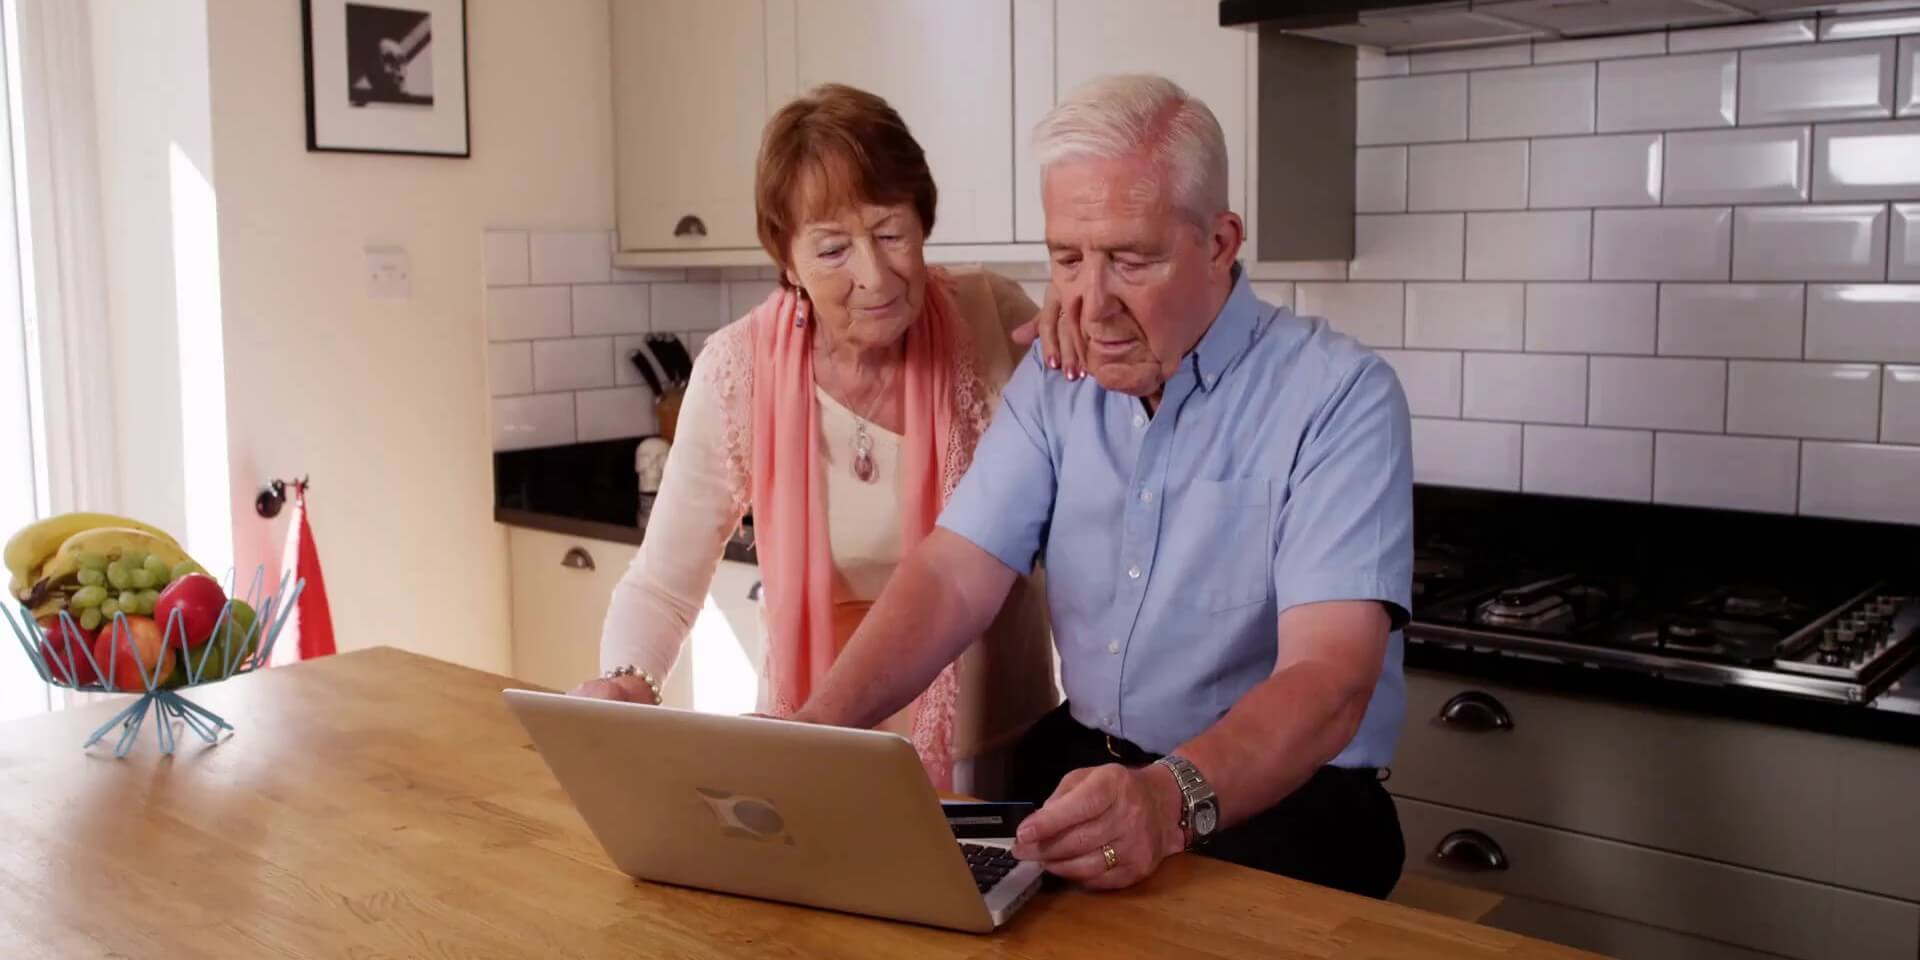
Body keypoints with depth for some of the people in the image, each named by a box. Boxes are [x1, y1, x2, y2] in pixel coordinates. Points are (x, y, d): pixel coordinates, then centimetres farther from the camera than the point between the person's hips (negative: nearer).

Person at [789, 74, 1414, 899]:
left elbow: (1328, 677, -26)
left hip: (1278, 797, -4)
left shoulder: (1339, 396, -15)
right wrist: (814, 732, -23)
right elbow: (953, 577, -5)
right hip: (1078, 766, 5)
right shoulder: (1054, 379, 2)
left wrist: (1173, 797, -45)